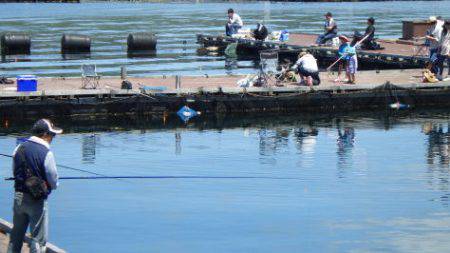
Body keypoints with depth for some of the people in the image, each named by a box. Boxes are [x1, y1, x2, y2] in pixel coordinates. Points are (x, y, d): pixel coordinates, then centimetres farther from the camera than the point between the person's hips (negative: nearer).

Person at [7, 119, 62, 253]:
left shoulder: (19, 148, 1)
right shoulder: (46, 153, -17)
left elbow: (14, 171, 11)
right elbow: (54, 183, -11)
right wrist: (48, 186, 10)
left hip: (18, 197, 6)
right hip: (37, 201, -6)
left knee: (16, 237, 19)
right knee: (38, 239, 3)